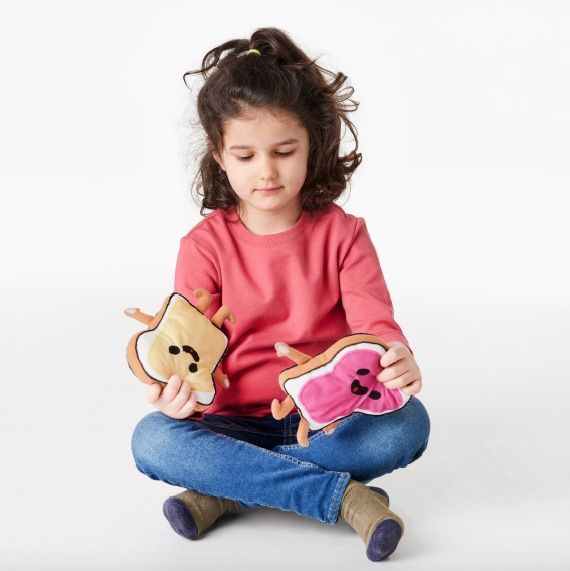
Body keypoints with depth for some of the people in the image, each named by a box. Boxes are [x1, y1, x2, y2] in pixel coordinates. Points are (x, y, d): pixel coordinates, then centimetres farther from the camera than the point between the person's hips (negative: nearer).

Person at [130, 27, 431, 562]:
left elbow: (373, 323, -11)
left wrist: (399, 362, -36)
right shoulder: (204, 245, -1)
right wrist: (178, 389, -32)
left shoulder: (342, 233, -1)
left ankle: (229, 489, -24)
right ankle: (341, 494, -31)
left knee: (407, 423, -29)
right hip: (236, 421, 0)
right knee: (152, 439, -28)